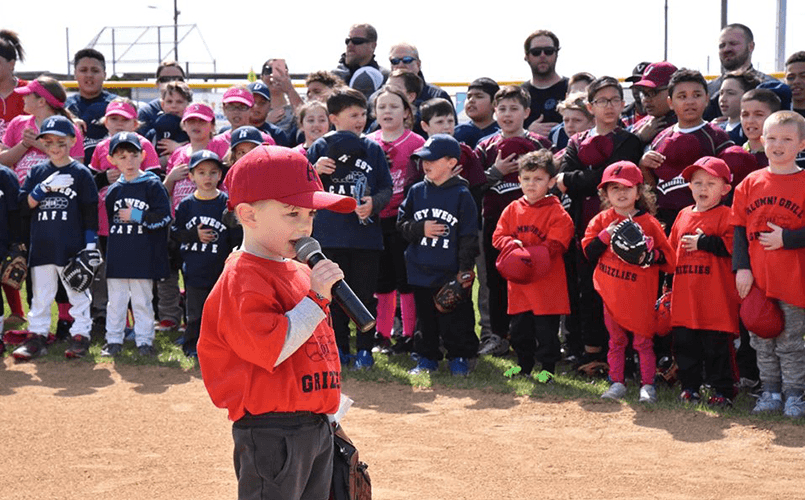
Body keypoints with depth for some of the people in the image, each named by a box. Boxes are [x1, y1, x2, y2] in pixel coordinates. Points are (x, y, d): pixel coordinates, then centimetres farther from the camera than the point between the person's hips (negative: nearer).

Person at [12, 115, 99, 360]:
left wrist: (91, 242, -7)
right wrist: (46, 186, -14)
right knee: (40, 294, 9)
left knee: (77, 292, 5)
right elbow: (25, 203, 0)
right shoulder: (37, 172, 9)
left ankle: (80, 335, 12)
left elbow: (90, 211, -2)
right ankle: (36, 336, 15)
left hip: (72, 247, -3)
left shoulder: (81, 173, -1)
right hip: (41, 246, 3)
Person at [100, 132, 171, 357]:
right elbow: (107, 220, 17)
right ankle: (114, 340, 17)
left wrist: (137, 216, -14)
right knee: (116, 300, 9)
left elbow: (164, 216, -9)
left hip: (143, 257, -4)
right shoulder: (114, 190, 10)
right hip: (117, 257, 4)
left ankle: (144, 341, 13)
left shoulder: (153, 185, -3)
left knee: (142, 301, 4)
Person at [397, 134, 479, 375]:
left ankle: (460, 357, 15)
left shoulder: (461, 194, -4)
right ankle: (427, 357, 23)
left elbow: (469, 235, -5)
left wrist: (465, 269, -8)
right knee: (425, 319, 12)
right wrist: (420, 229, -9)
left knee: (456, 319, 1)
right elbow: (401, 224, 10)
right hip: (421, 271, 4)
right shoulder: (417, 191, 7)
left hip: (451, 273, -4)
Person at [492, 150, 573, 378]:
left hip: (547, 284, -5)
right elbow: (498, 237, 7)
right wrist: (512, 244, -14)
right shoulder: (513, 209, 9)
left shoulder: (557, 213, -8)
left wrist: (528, 252, -24)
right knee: (519, 329, 14)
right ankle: (524, 366, 29)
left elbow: (555, 245, -15)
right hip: (519, 283, 5)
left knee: (546, 330, -2)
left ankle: (548, 368, 11)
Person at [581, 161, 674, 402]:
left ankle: (648, 384, 10)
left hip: (640, 294, -2)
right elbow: (589, 252, -2)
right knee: (616, 340, 11)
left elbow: (669, 257, 0)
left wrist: (651, 255, -19)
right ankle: (617, 382, 20)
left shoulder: (649, 223, -2)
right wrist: (606, 235, -14)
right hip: (611, 292, 3)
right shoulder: (602, 221, 4)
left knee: (643, 340, 2)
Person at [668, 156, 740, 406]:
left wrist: (703, 242, -15)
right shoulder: (683, 216, 16)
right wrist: (669, 286, 19)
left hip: (715, 296, -6)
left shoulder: (725, 215, -3)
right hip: (684, 296, 6)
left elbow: (732, 245, -18)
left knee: (717, 345, -2)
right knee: (684, 342, 9)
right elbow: (672, 250, 22)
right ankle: (689, 387, 21)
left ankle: (722, 390, 7)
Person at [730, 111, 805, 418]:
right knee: (762, 340, 12)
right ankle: (771, 392, 22)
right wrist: (741, 267, -1)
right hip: (756, 278, 4)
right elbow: (738, 228, 6)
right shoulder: (751, 183, 6)